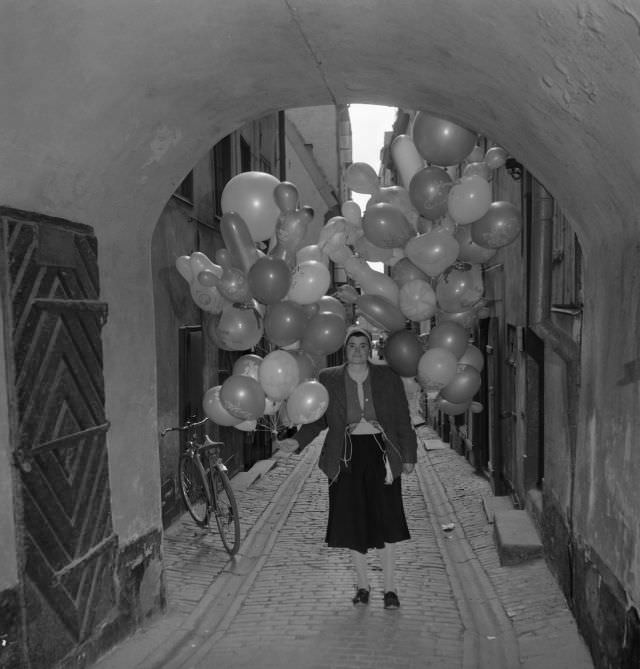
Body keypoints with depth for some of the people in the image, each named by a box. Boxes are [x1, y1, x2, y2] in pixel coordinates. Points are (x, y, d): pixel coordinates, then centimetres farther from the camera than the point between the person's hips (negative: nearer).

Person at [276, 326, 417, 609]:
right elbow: (318, 419, 8)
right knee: (352, 522, 5)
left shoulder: (387, 377, 2)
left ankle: (389, 587, 13)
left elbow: (402, 418, 6)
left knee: (385, 521, -2)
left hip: (380, 454, -1)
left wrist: (408, 456, 5)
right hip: (346, 457, 1)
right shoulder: (328, 379, 3)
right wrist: (297, 441, -7)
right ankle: (362, 583, 24)